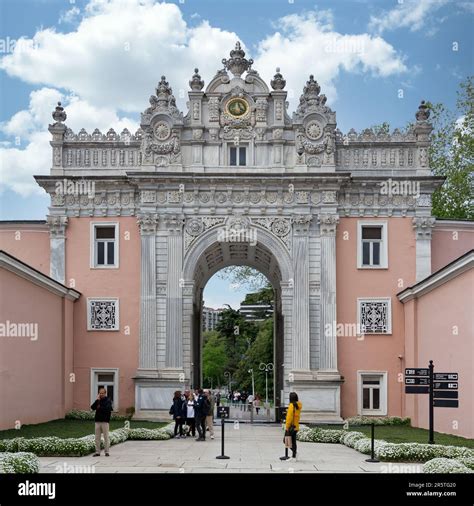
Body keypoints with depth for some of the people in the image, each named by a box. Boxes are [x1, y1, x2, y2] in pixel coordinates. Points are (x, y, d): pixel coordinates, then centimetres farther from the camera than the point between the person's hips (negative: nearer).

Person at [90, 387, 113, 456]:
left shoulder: (108, 401, 0)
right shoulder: (98, 400, 14)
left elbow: (107, 409, -16)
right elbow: (92, 407, 2)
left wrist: (99, 408, -6)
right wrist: (97, 400, -8)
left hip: (105, 421, -5)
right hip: (97, 421, 5)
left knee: (106, 437, -2)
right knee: (97, 438, 4)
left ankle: (107, 452, 2)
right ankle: (97, 452, 9)